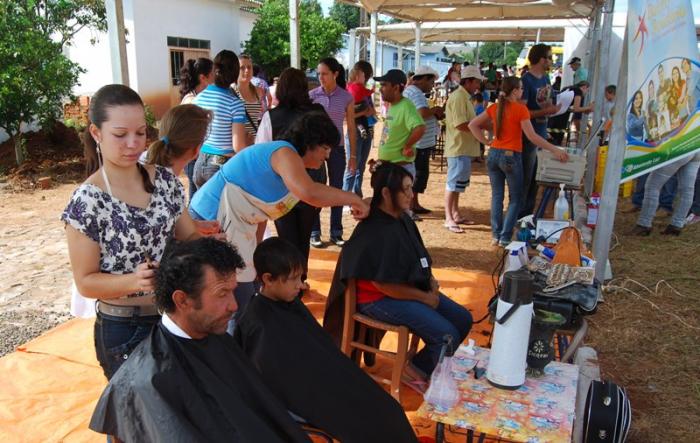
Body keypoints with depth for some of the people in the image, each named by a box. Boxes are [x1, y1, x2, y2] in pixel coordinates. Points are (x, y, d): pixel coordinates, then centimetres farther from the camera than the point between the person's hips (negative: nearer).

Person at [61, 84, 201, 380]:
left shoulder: (165, 180, -3)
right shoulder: (87, 201, -17)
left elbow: (188, 235, 6)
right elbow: (85, 282, -13)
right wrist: (133, 280, -30)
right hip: (124, 330, -4)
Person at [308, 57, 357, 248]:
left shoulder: (346, 97, -2)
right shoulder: (312, 95, -2)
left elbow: (351, 127, 3)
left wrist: (353, 155, 2)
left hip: (337, 148, 1)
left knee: (337, 190, 7)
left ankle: (336, 233, 17)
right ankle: (314, 233, 14)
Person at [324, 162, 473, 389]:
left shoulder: (403, 219, 3)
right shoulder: (376, 232, -24)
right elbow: (384, 285, -23)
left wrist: (430, 279, 1)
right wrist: (426, 298, -14)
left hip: (411, 288, 9)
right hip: (380, 299, -9)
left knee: (463, 319, 4)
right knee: (447, 335, -18)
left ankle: (427, 362, 18)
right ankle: (416, 371, 9)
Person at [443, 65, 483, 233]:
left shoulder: (464, 97, 16)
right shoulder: (458, 97, -17)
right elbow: (460, 124, -25)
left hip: (464, 148, 11)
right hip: (458, 148, -11)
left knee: (458, 182, 16)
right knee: (454, 183, -6)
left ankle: (455, 214, 25)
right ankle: (449, 219, -1)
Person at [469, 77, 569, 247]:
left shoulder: (494, 108, 6)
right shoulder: (520, 109, -10)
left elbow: (472, 125, 7)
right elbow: (531, 136, -14)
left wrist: (486, 142, 9)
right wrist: (555, 150, -9)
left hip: (494, 154, 5)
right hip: (511, 156, -5)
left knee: (497, 196, 12)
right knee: (515, 199, 7)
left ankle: (496, 236, 14)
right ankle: (505, 238, 5)